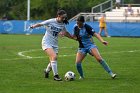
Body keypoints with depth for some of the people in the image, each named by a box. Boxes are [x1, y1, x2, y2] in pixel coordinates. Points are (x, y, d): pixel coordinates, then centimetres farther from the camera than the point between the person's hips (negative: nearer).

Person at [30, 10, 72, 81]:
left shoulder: (62, 25, 3)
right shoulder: (51, 21, -13)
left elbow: (66, 33, 17)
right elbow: (40, 24, -5)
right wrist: (34, 26, -20)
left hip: (55, 44, 6)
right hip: (47, 42, -6)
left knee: (52, 60, 7)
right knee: (54, 56, -25)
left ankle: (47, 71, 40)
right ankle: (55, 75, -19)